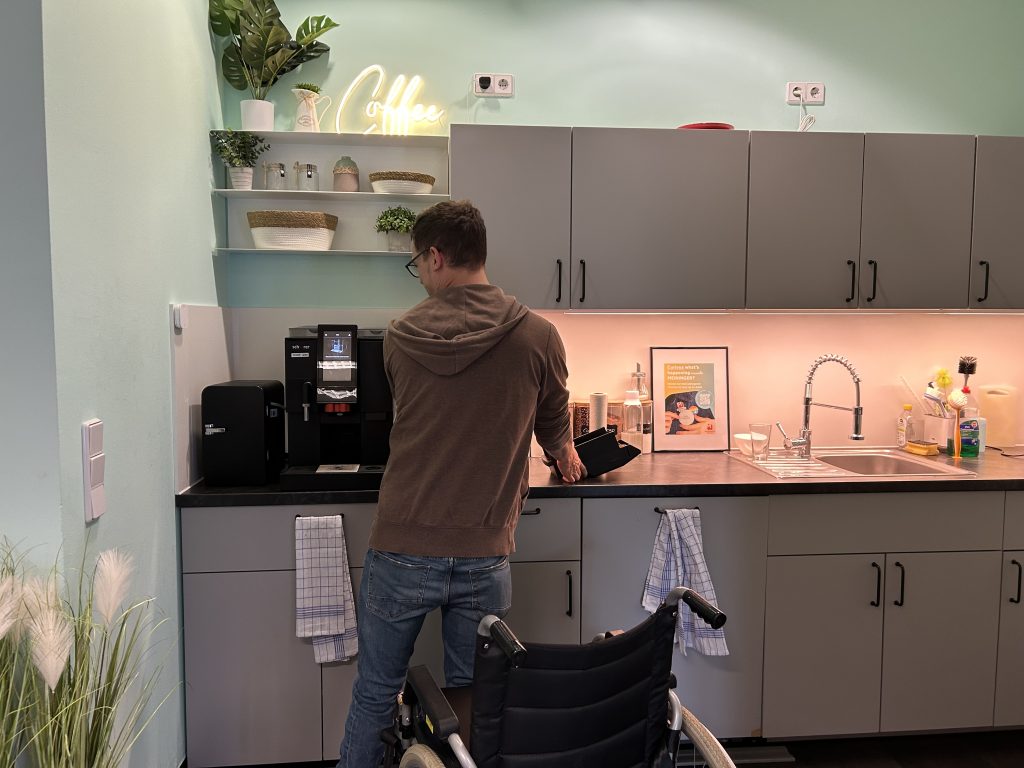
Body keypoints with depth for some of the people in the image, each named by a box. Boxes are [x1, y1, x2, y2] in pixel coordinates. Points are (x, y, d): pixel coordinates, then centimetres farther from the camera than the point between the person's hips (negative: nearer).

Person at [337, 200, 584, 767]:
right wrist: (565, 456, 36)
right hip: (484, 556, 0)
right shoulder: (538, 336, -7)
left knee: (374, 694, 18)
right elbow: (555, 429, 11)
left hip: (401, 550, 1)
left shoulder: (400, 336, -2)